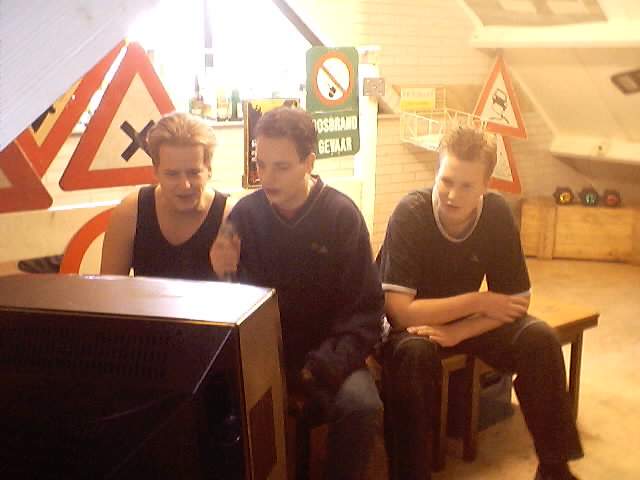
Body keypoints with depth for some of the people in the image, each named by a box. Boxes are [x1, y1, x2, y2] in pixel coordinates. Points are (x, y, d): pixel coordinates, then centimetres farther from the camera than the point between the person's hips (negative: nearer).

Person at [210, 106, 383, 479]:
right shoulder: (245, 213, -3)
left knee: (361, 406, -29)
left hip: (325, 352, -1)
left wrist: (319, 370, -18)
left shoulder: (342, 214, -9)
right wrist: (225, 277, -20)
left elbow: (365, 311, -8)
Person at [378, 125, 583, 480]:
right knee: (413, 351, -36)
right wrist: (477, 302, -24)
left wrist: (456, 332, -26)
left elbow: (517, 302, -12)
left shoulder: (498, 214, -15)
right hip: (412, 323, -3)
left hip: (467, 322, 4)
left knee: (538, 338, -19)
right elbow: (398, 310, -29)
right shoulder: (409, 214, -26)